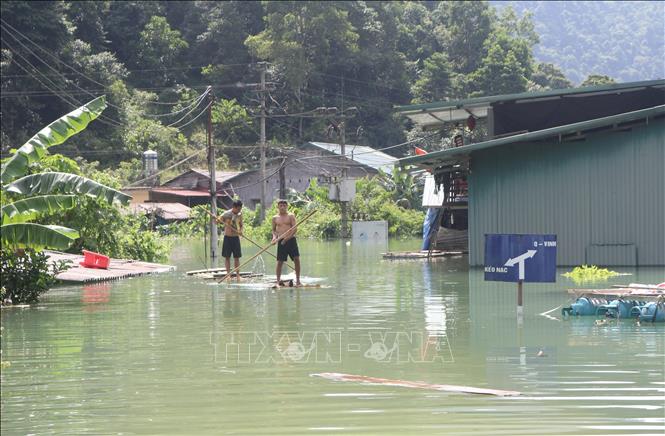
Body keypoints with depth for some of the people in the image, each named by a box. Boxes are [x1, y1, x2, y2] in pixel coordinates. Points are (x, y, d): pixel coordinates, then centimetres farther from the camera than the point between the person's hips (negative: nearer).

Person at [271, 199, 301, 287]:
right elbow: (274, 230, 19)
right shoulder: (275, 218, 10)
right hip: (281, 241, 2)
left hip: (291, 240, -2)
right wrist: (274, 237, -3)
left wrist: (287, 238, -17)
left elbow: (295, 229, -6)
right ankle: (278, 281, 7)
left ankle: (298, 280, 0)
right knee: (279, 262, 0)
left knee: (297, 259, -9)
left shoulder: (291, 216, 2)